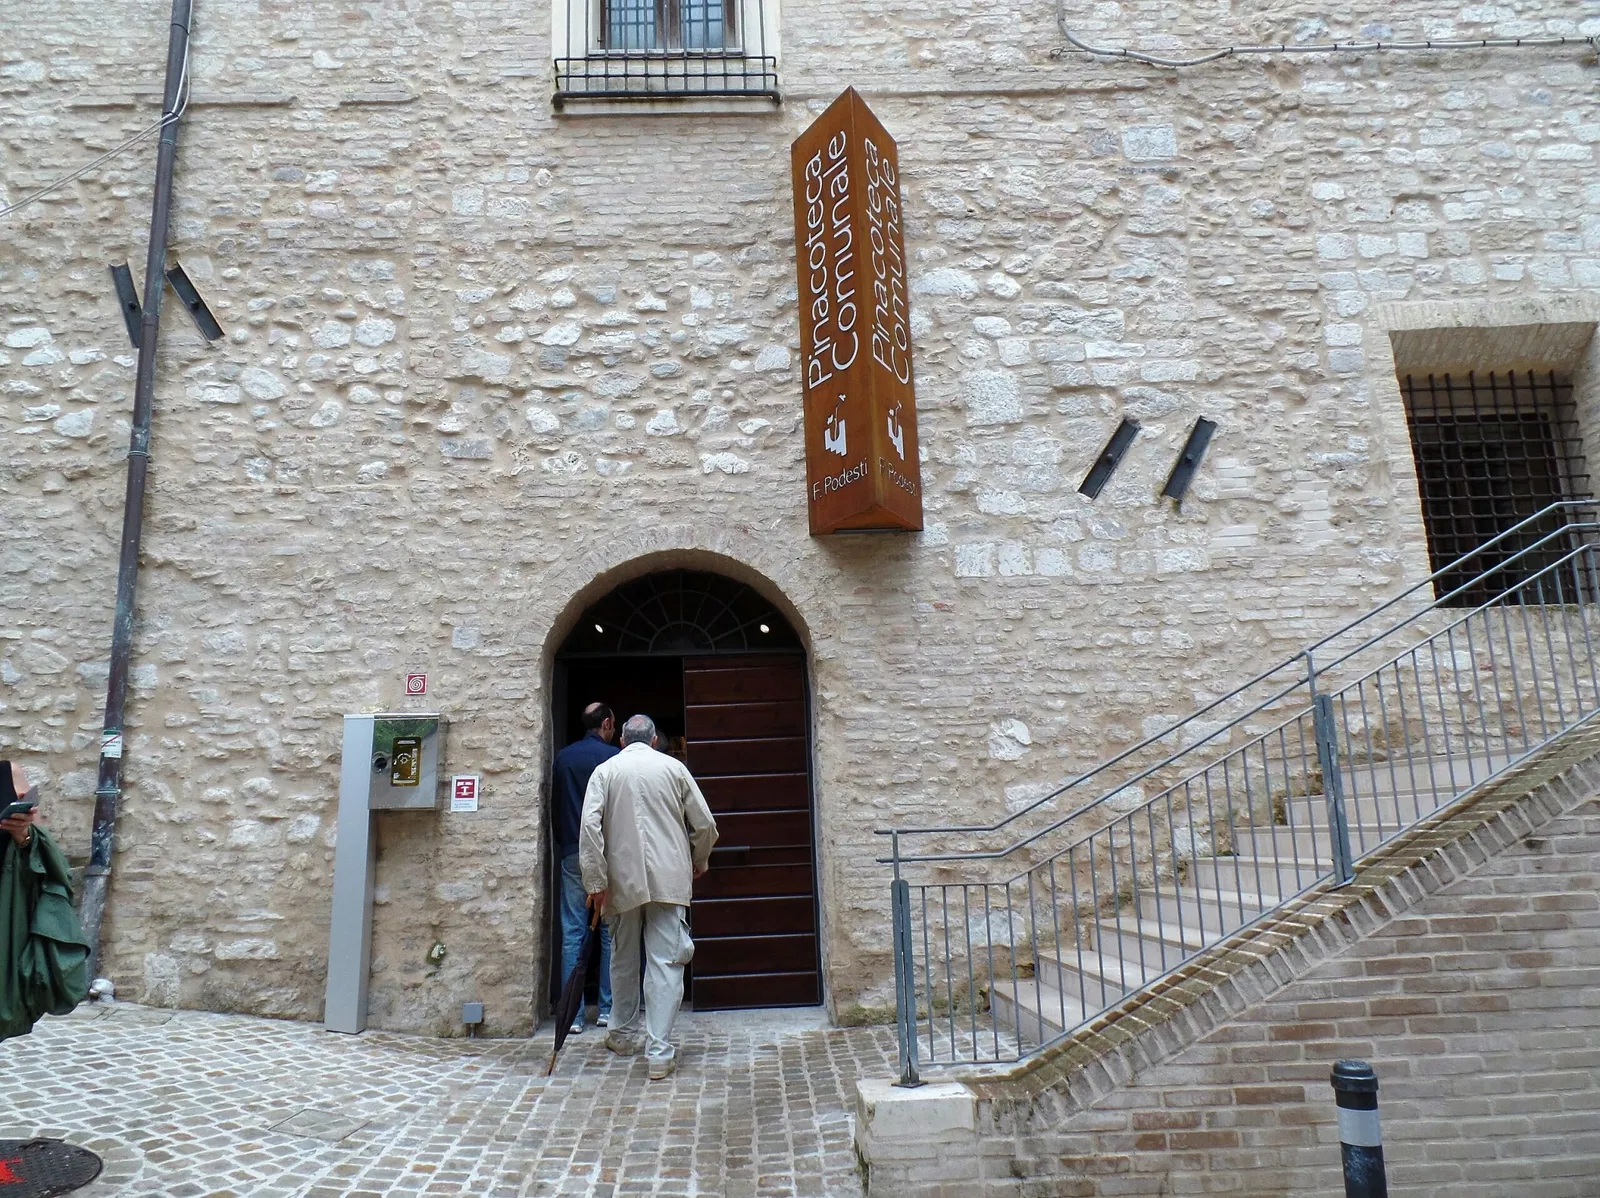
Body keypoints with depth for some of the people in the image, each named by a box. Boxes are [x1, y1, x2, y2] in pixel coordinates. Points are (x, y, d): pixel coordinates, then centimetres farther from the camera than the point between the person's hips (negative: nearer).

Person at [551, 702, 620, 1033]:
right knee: (611, 931, 6)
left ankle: (572, 1014, 4)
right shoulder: (614, 757, -4)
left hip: (572, 854, 3)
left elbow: (553, 802, 13)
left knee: (572, 932, 4)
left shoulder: (562, 757, 7)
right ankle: (608, 1008, 10)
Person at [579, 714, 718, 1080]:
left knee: (623, 959, 19)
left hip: (623, 880, 1)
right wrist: (699, 863, 21)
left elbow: (590, 827, -8)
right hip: (668, 879, -1)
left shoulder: (605, 771, 4)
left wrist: (596, 882, -5)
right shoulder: (674, 768, 4)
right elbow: (705, 824, 4)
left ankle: (623, 1033, 35)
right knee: (665, 962, -1)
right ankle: (659, 1052, -5)